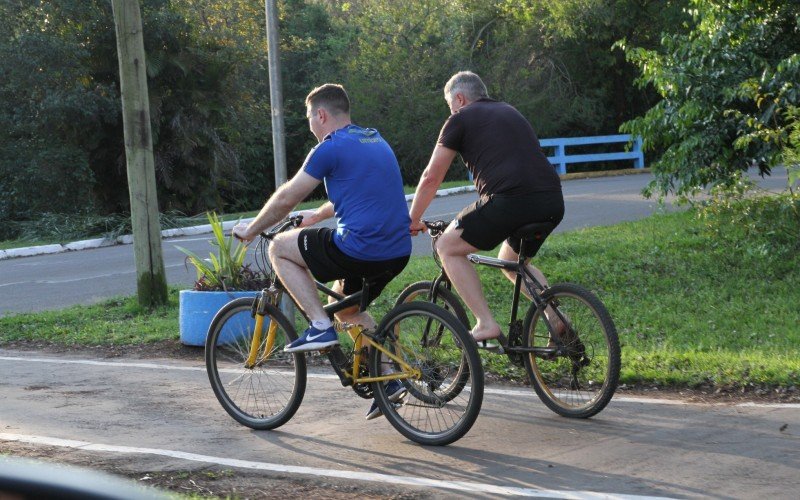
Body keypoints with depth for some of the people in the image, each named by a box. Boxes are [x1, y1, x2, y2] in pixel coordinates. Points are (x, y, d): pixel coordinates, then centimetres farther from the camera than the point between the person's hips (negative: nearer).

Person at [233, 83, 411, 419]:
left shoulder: (331, 148, -6)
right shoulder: (375, 140, 20)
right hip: (398, 253, 9)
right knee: (345, 305, 31)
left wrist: (251, 230, 13)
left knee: (279, 248, 9)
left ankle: (320, 327, 2)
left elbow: (286, 199, -2)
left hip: (359, 249, -9)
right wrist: (317, 215, 46)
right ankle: (387, 381, 21)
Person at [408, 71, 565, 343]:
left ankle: (486, 323, 0)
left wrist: (412, 220, 27)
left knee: (448, 247, 12)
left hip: (510, 199, -7)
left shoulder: (461, 119, 11)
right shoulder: (511, 112, 31)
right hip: (553, 203, 7)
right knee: (512, 261, 31)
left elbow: (431, 177, 13)